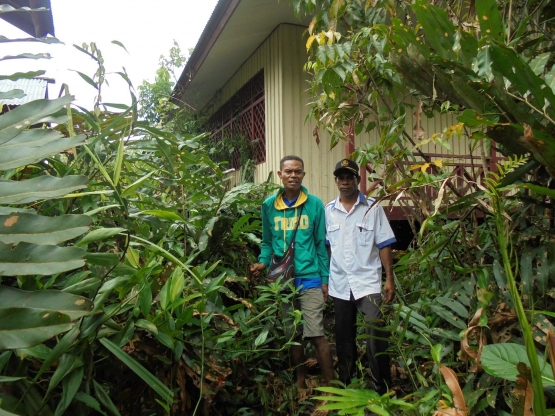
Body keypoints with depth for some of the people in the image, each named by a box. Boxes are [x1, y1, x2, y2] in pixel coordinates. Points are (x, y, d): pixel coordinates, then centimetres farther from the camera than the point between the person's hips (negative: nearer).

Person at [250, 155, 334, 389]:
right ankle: (301, 383, 34)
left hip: (310, 278, -3)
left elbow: (321, 244, 1)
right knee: (293, 335, 15)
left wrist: (325, 278, -1)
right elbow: (267, 241, 11)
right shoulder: (269, 205, 3)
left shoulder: (315, 204, -2)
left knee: (316, 335, -5)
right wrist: (263, 262, -8)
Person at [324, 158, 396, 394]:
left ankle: (383, 388, 11)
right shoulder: (328, 211, 6)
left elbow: (384, 246, -1)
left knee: (375, 335, -8)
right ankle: (346, 383, 31)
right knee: (343, 337, 14)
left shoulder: (373, 208, -1)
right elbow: (326, 247, 10)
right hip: (339, 285, 3)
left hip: (368, 283, -3)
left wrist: (390, 279, -5)